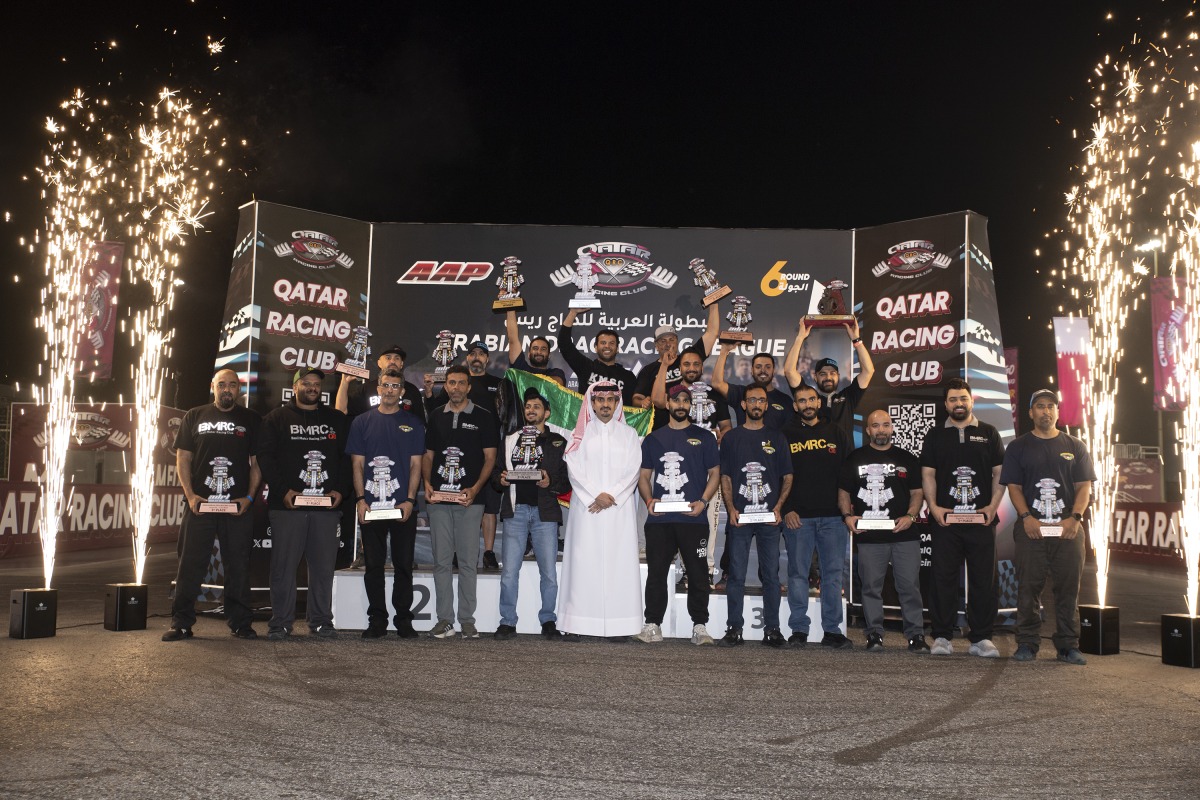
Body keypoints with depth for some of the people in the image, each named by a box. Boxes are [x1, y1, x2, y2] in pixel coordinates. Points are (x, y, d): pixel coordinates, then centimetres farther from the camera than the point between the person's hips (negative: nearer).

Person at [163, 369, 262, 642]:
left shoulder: (250, 420, 10)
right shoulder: (194, 417, 11)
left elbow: (257, 463, 8)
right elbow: (182, 459, 8)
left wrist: (249, 497, -3)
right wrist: (190, 495, -4)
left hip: (238, 506, 0)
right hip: (199, 504, 0)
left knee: (238, 565, 3)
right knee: (190, 564, 2)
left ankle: (240, 622, 10)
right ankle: (181, 623, 9)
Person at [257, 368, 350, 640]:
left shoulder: (337, 420, 16)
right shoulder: (277, 419, 9)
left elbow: (347, 458, 12)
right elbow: (265, 457, 1)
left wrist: (341, 490, -2)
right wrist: (283, 490, -10)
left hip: (327, 506, 2)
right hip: (287, 505, -2)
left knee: (324, 566, 3)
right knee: (284, 564, 0)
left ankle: (321, 622, 12)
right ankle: (280, 623, 8)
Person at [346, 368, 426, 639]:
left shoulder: (413, 423, 8)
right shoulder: (362, 422, 8)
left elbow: (416, 464, 4)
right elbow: (357, 464, 5)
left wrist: (410, 500, -8)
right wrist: (360, 499, -6)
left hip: (403, 507, 0)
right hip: (370, 506, 0)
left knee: (404, 565, 4)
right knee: (373, 565, 5)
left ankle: (404, 619, 12)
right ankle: (377, 619, 13)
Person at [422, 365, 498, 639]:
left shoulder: (482, 417, 4)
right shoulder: (436, 417, 13)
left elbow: (490, 456, 2)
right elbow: (428, 455, 16)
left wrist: (475, 488, -11)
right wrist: (427, 483, -2)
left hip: (469, 500, -3)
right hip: (438, 499, 3)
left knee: (468, 561, 0)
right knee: (441, 561, 4)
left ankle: (467, 620, 6)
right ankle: (445, 619, 9)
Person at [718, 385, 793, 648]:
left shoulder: (777, 438, 11)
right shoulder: (732, 437, 9)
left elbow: (787, 477, 10)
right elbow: (725, 477, 6)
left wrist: (778, 507, -4)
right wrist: (731, 509, -7)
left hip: (769, 517, 1)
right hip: (739, 517, -1)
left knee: (771, 574, 3)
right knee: (736, 575, 1)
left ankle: (772, 629, 9)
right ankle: (734, 628, 7)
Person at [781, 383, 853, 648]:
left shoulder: (837, 434, 11)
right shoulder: (786, 436, 6)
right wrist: (787, 510, -7)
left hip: (833, 516, 1)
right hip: (797, 516, -1)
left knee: (834, 575, 3)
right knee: (798, 573, 1)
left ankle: (832, 631, 11)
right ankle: (799, 630, 8)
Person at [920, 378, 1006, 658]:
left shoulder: (989, 433, 11)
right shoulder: (935, 435, 12)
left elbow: (999, 473, 7)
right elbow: (928, 474, 6)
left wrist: (993, 506, -6)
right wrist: (933, 506, -7)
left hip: (982, 520, 0)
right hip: (945, 519, 0)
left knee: (983, 580, 2)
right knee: (942, 579, 0)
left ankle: (981, 638, 10)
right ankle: (941, 637, 7)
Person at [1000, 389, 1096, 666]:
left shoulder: (1074, 447, 12)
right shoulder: (1018, 447, 10)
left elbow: (1084, 487, 7)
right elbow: (1013, 486, 4)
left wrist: (1075, 518, -9)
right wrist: (1026, 517, -11)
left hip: (1068, 529, 1)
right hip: (1030, 528, -1)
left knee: (1068, 588, 2)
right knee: (1028, 588, 0)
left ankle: (1068, 645, 11)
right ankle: (1027, 644, 7)